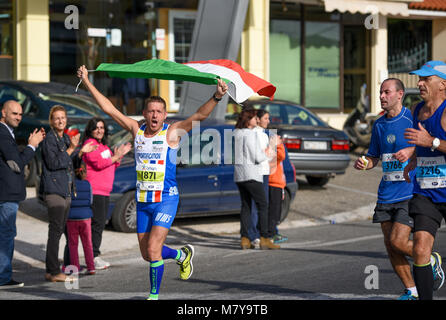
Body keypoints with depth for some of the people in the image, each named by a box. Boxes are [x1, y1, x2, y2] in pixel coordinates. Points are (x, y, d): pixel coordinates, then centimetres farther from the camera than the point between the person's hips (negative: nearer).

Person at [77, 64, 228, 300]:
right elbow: (109, 108, 8)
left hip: (166, 199, -5)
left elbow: (199, 115, -19)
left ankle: (154, 295, 2)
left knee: (153, 249, -14)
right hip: (142, 201, 5)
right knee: (147, 254, 12)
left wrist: (216, 97, -34)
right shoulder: (137, 130, 5)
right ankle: (182, 255, 40)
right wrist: (87, 82, 8)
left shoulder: (172, 133, -7)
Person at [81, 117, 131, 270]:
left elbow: (112, 166, 25)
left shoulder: (103, 146, 23)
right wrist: (116, 156, -9)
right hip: (94, 191, -10)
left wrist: (118, 156, 9)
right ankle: (94, 257, -10)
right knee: (97, 223, -11)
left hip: (105, 191, 10)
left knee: (100, 224, 10)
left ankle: (95, 256, 14)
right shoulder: (90, 144, -7)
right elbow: (99, 163, -18)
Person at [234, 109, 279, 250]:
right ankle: (264, 239, -7)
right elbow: (257, 158, -16)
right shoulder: (251, 134, -14)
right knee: (262, 206, -3)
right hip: (251, 175, -8)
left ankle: (244, 239, 5)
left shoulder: (236, 133, 10)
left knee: (245, 206, 10)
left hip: (239, 175, 8)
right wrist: (266, 154, 5)